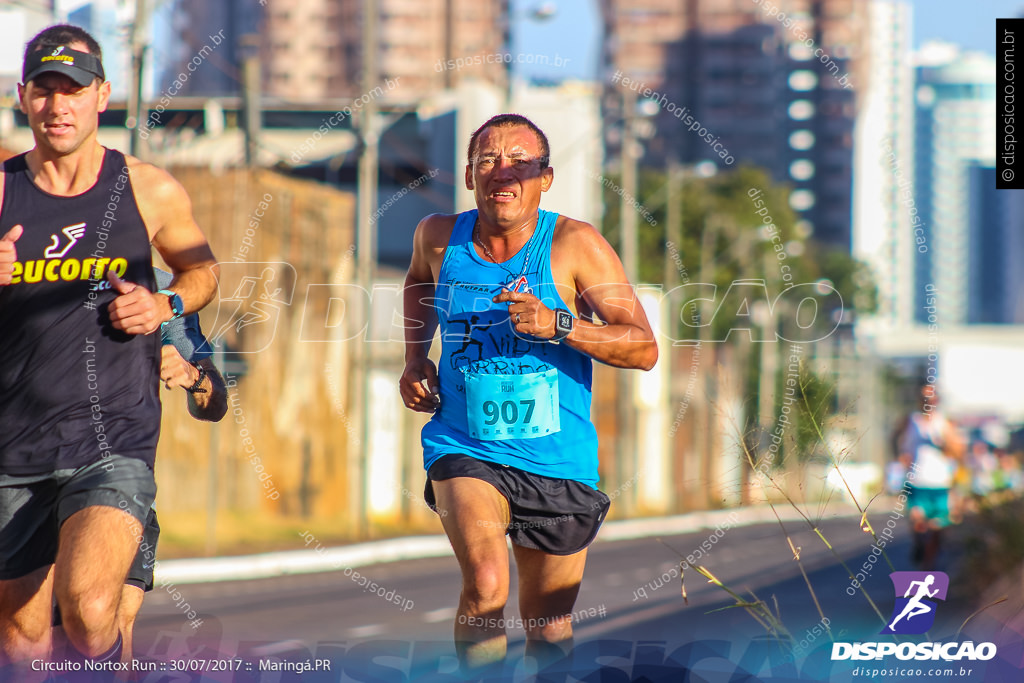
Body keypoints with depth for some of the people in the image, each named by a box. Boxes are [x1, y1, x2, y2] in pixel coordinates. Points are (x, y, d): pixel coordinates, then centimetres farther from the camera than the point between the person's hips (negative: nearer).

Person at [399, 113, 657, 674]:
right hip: (464, 450, 0)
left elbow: (643, 349, -15)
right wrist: (415, 361, 11)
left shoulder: (574, 244, -11)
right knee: (485, 584, -28)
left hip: (557, 461, 0)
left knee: (549, 633, 12)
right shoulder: (440, 238, -2)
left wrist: (558, 325, -28)